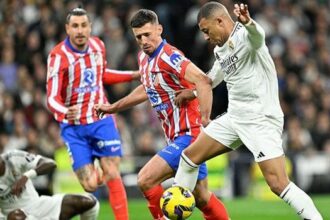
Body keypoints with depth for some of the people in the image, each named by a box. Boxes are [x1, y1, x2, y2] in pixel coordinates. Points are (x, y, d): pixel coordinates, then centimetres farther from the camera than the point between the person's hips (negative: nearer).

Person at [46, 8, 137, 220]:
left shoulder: (98, 45, 0)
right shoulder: (59, 56, -17)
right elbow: (52, 98, -22)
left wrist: (136, 74, 16)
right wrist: (65, 112, -43)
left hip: (102, 121, 3)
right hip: (74, 127, -3)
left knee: (112, 175, -8)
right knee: (90, 185, -6)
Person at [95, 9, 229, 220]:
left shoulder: (168, 57, -19)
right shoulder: (144, 57, 10)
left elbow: (203, 81, -31)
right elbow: (147, 89, 29)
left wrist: (204, 119, -33)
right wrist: (113, 107, 33)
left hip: (188, 135, -9)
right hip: (176, 137, 9)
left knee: (145, 180, -15)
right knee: (202, 198, 13)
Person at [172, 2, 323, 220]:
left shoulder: (245, 36, -16)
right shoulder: (220, 50, 13)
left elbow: (258, 36, -43)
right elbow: (212, 79, 33)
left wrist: (248, 22, -65)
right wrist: (191, 92, 46)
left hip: (262, 119, -9)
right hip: (235, 117, 9)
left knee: (278, 183, -20)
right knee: (189, 156, 13)